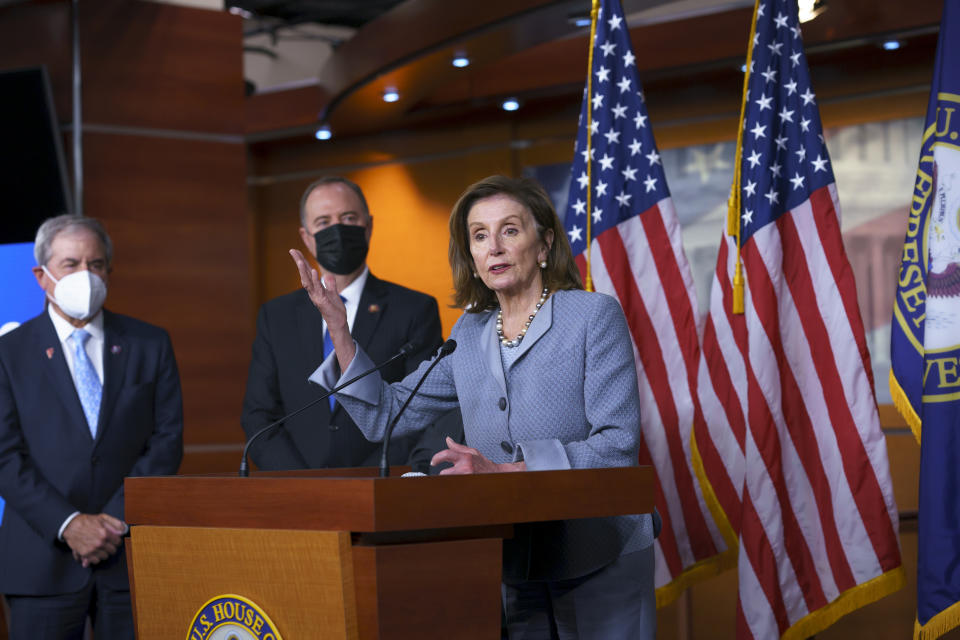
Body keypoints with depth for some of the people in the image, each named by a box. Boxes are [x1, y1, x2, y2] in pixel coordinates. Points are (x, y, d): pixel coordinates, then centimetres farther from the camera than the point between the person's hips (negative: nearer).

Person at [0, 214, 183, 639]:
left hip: (134, 558, 1)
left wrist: (115, 521, -7)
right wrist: (69, 524, -13)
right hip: (43, 565, -1)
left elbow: (167, 440, 3)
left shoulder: (150, 345, 9)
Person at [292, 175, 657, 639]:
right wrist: (337, 326, 2)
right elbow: (383, 416, 12)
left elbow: (617, 446, -16)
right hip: (515, 573, 5)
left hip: (599, 565, -4)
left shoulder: (595, 316, -7)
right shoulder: (469, 335, 10)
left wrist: (504, 470, -24)